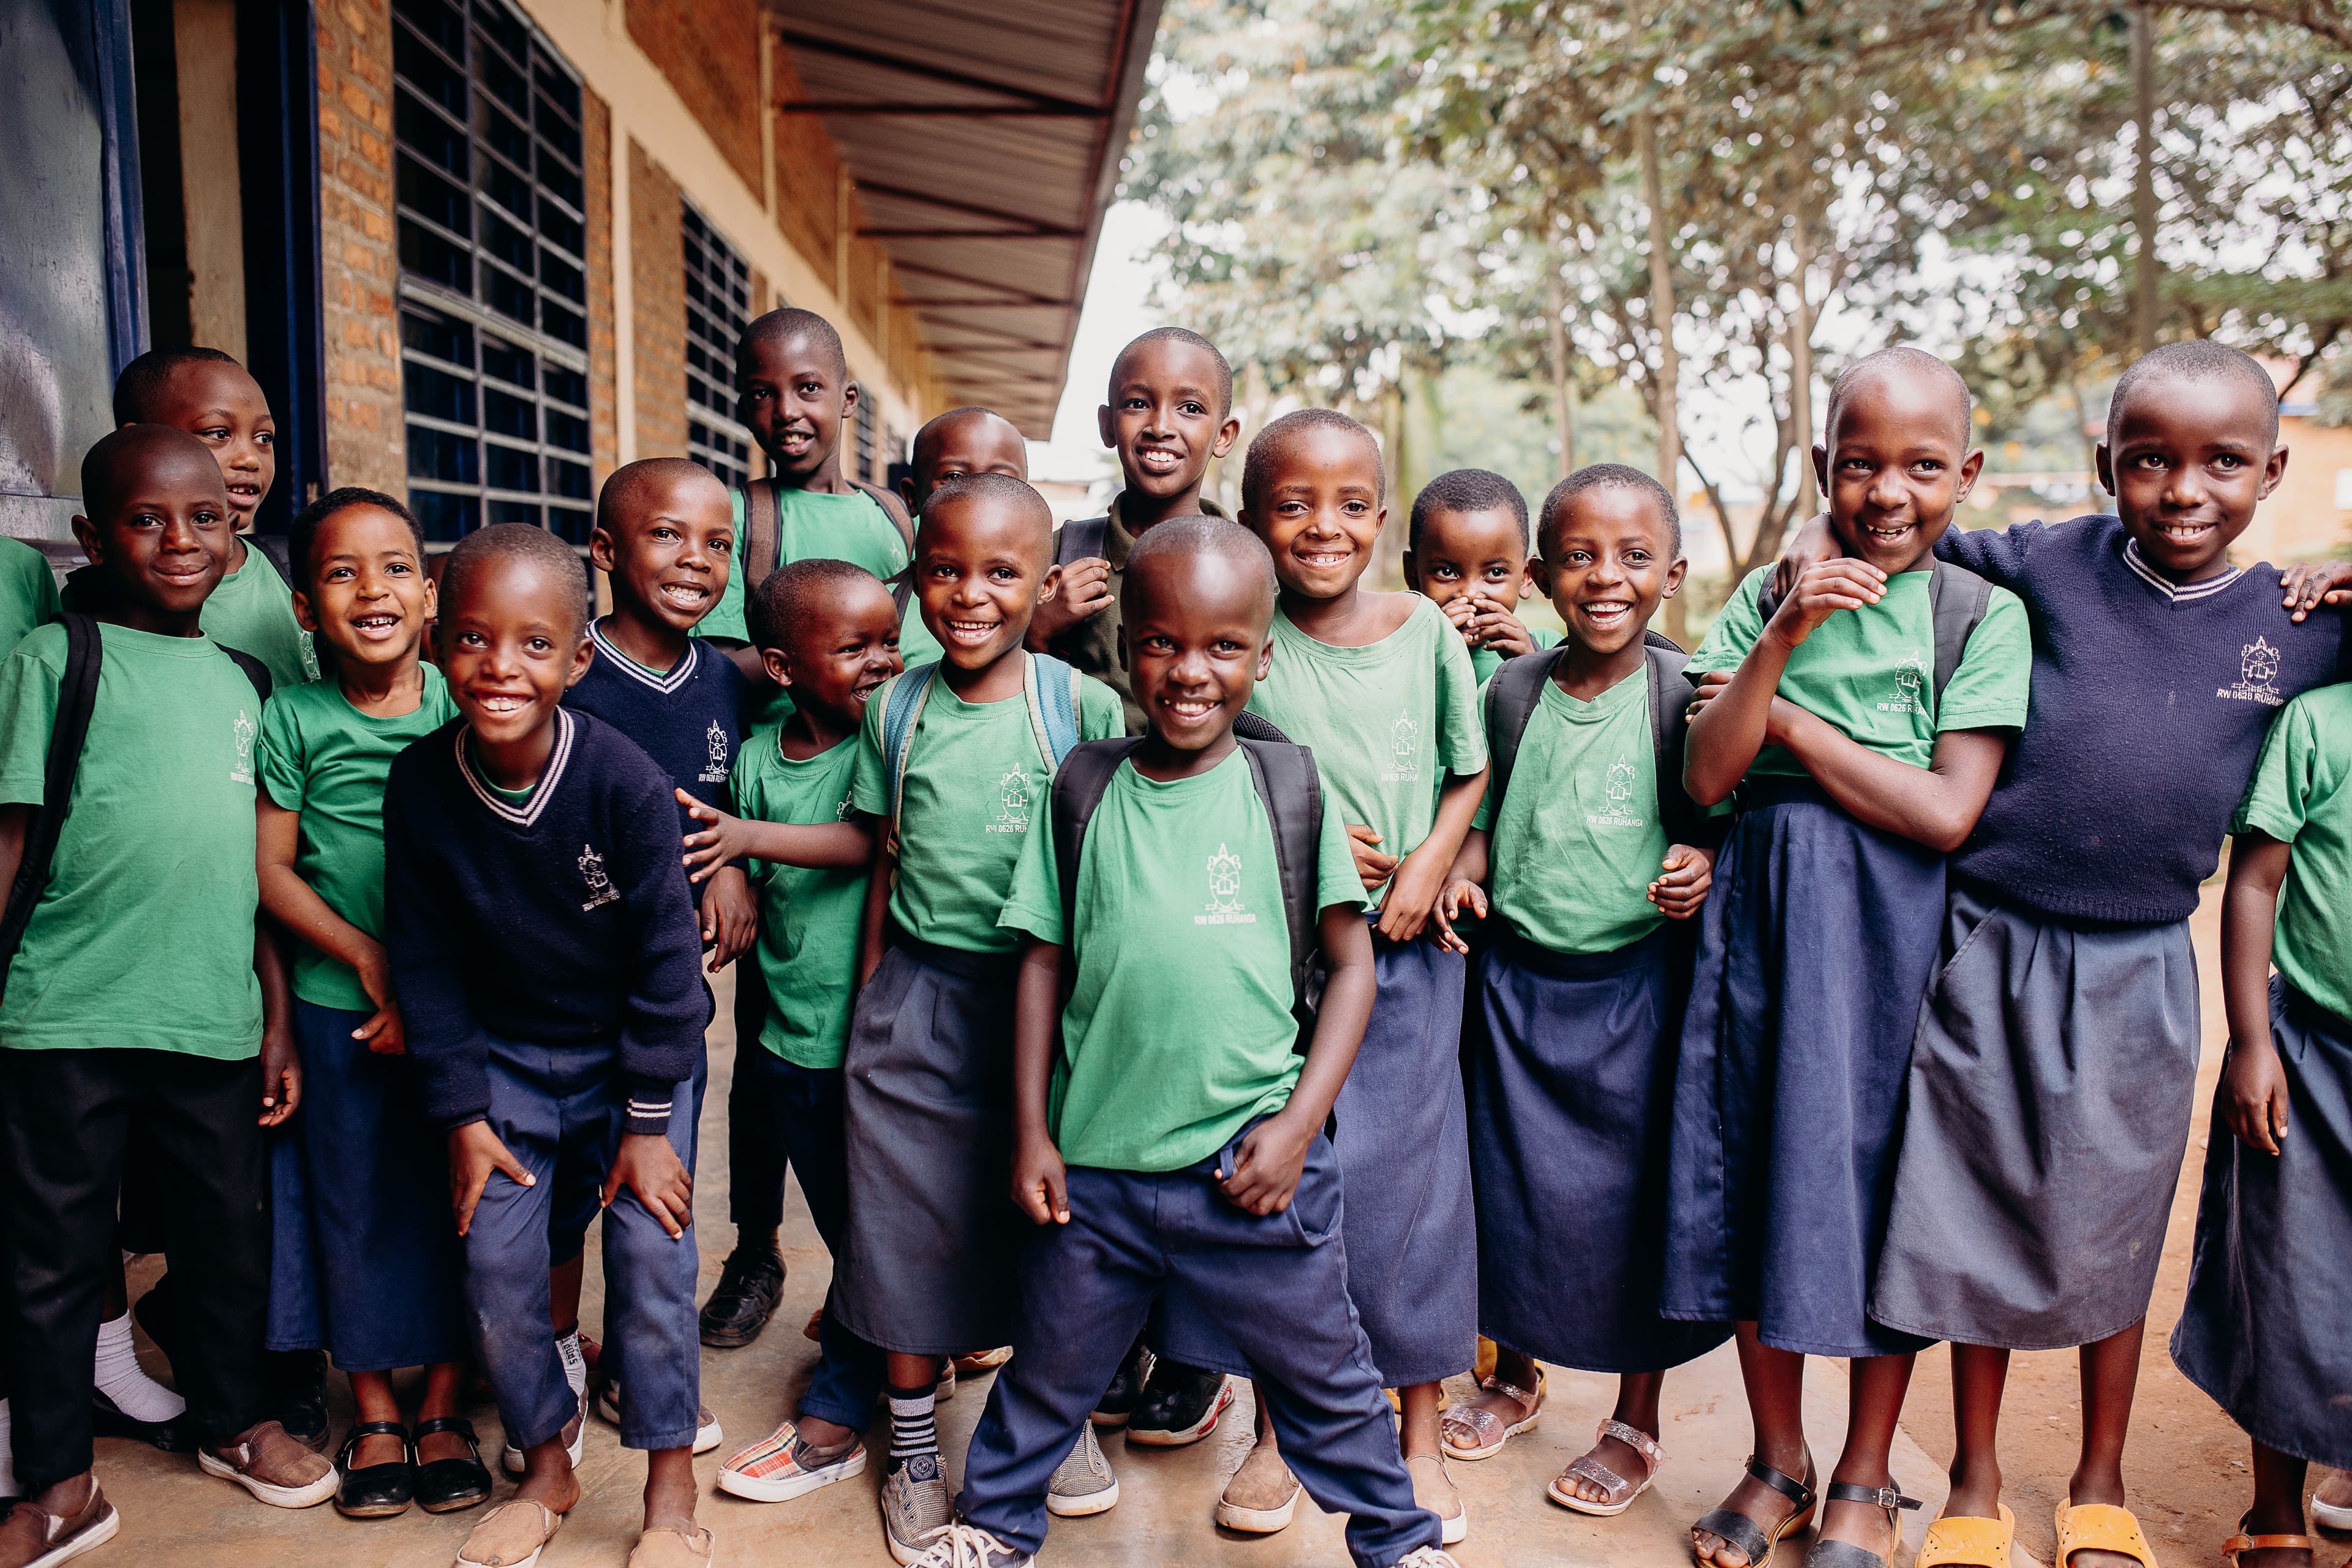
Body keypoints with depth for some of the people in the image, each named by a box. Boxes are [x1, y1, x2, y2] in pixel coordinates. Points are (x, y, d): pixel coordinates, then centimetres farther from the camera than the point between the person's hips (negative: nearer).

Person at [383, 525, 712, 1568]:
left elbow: (665, 956, -16)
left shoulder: (625, 783, -23)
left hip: (637, 1052, -3)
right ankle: (546, 1471, 27)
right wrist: (461, 1112, -4)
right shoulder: (418, 786, -13)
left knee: (651, 1259, -4)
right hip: (506, 1055, 3)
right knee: (496, 1268, 3)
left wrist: (648, 1120, -12)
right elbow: (426, 960, -3)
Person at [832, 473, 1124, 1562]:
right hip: (916, 998, 2)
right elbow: (885, 869, 7)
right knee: (911, 1223, 10)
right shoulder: (896, 710, 1)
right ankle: (912, 1447, 30)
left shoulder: (1083, 707, -7)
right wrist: (868, 1010, 7)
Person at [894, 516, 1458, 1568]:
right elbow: (1043, 964, 5)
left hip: (1252, 1164, -1)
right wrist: (1031, 1133, 2)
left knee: (1324, 1375, 14)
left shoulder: (1289, 792, -3)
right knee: (1050, 1371, 20)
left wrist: (1298, 1124, -7)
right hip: (1094, 1161, 1)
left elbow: (1352, 966, 0)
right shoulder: (1083, 792, 0)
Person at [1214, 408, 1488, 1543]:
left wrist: (1429, 866, -7)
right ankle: (1277, 1428, 27)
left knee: (1403, 1174, 7)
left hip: (1405, 949, 1)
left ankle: (1419, 1433, 26)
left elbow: (1470, 770, 9)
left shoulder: (1423, 629, -1)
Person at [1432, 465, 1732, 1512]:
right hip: (1520, 975, 3)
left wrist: (1702, 862, -21)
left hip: (1639, 982, -3)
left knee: (1639, 1191, 7)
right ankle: (1517, 1373, 39)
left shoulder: (1684, 694, -9)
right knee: (1514, 1179, 14)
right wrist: (1465, 866, -6)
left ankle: (1636, 1421, 27)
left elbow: (1717, 817, -1)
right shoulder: (1515, 690, 0)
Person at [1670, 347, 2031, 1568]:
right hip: (1762, 915, 3)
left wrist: (1787, 717, -10)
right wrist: (1782, 640, -18)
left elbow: (1947, 812, -12)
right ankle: (1778, 1464, 28)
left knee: (1883, 1181, 6)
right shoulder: (1767, 596, 4)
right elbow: (1707, 776, -6)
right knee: (1757, 1168, 9)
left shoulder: (1984, 614, -3)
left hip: (1897, 928, -2)